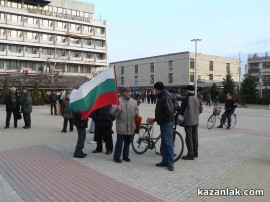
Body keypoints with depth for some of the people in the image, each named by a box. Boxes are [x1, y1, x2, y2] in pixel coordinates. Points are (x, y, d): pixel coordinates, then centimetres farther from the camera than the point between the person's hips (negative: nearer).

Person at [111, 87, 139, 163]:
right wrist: (117, 109, -34)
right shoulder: (118, 100, -8)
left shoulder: (133, 102, 11)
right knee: (119, 142, -2)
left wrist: (136, 114, 4)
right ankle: (116, 157, 11)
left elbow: (136, 111, 23)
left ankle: (125, 156, 29)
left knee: (128, 142, 15)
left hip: (130, 127, 6)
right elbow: (112, 111, -15)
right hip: (121, 126, -6)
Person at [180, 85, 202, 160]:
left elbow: (182, 110, -14)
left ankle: (190, 154, 1)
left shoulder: (186, 99, -16)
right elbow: (200, 109, 11)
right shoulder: (197, 98, 4)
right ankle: (195, 153, 24)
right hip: (195, 121, 7)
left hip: (188, 121, -6)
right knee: (195, 137, 15)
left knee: (189, 138, -2)